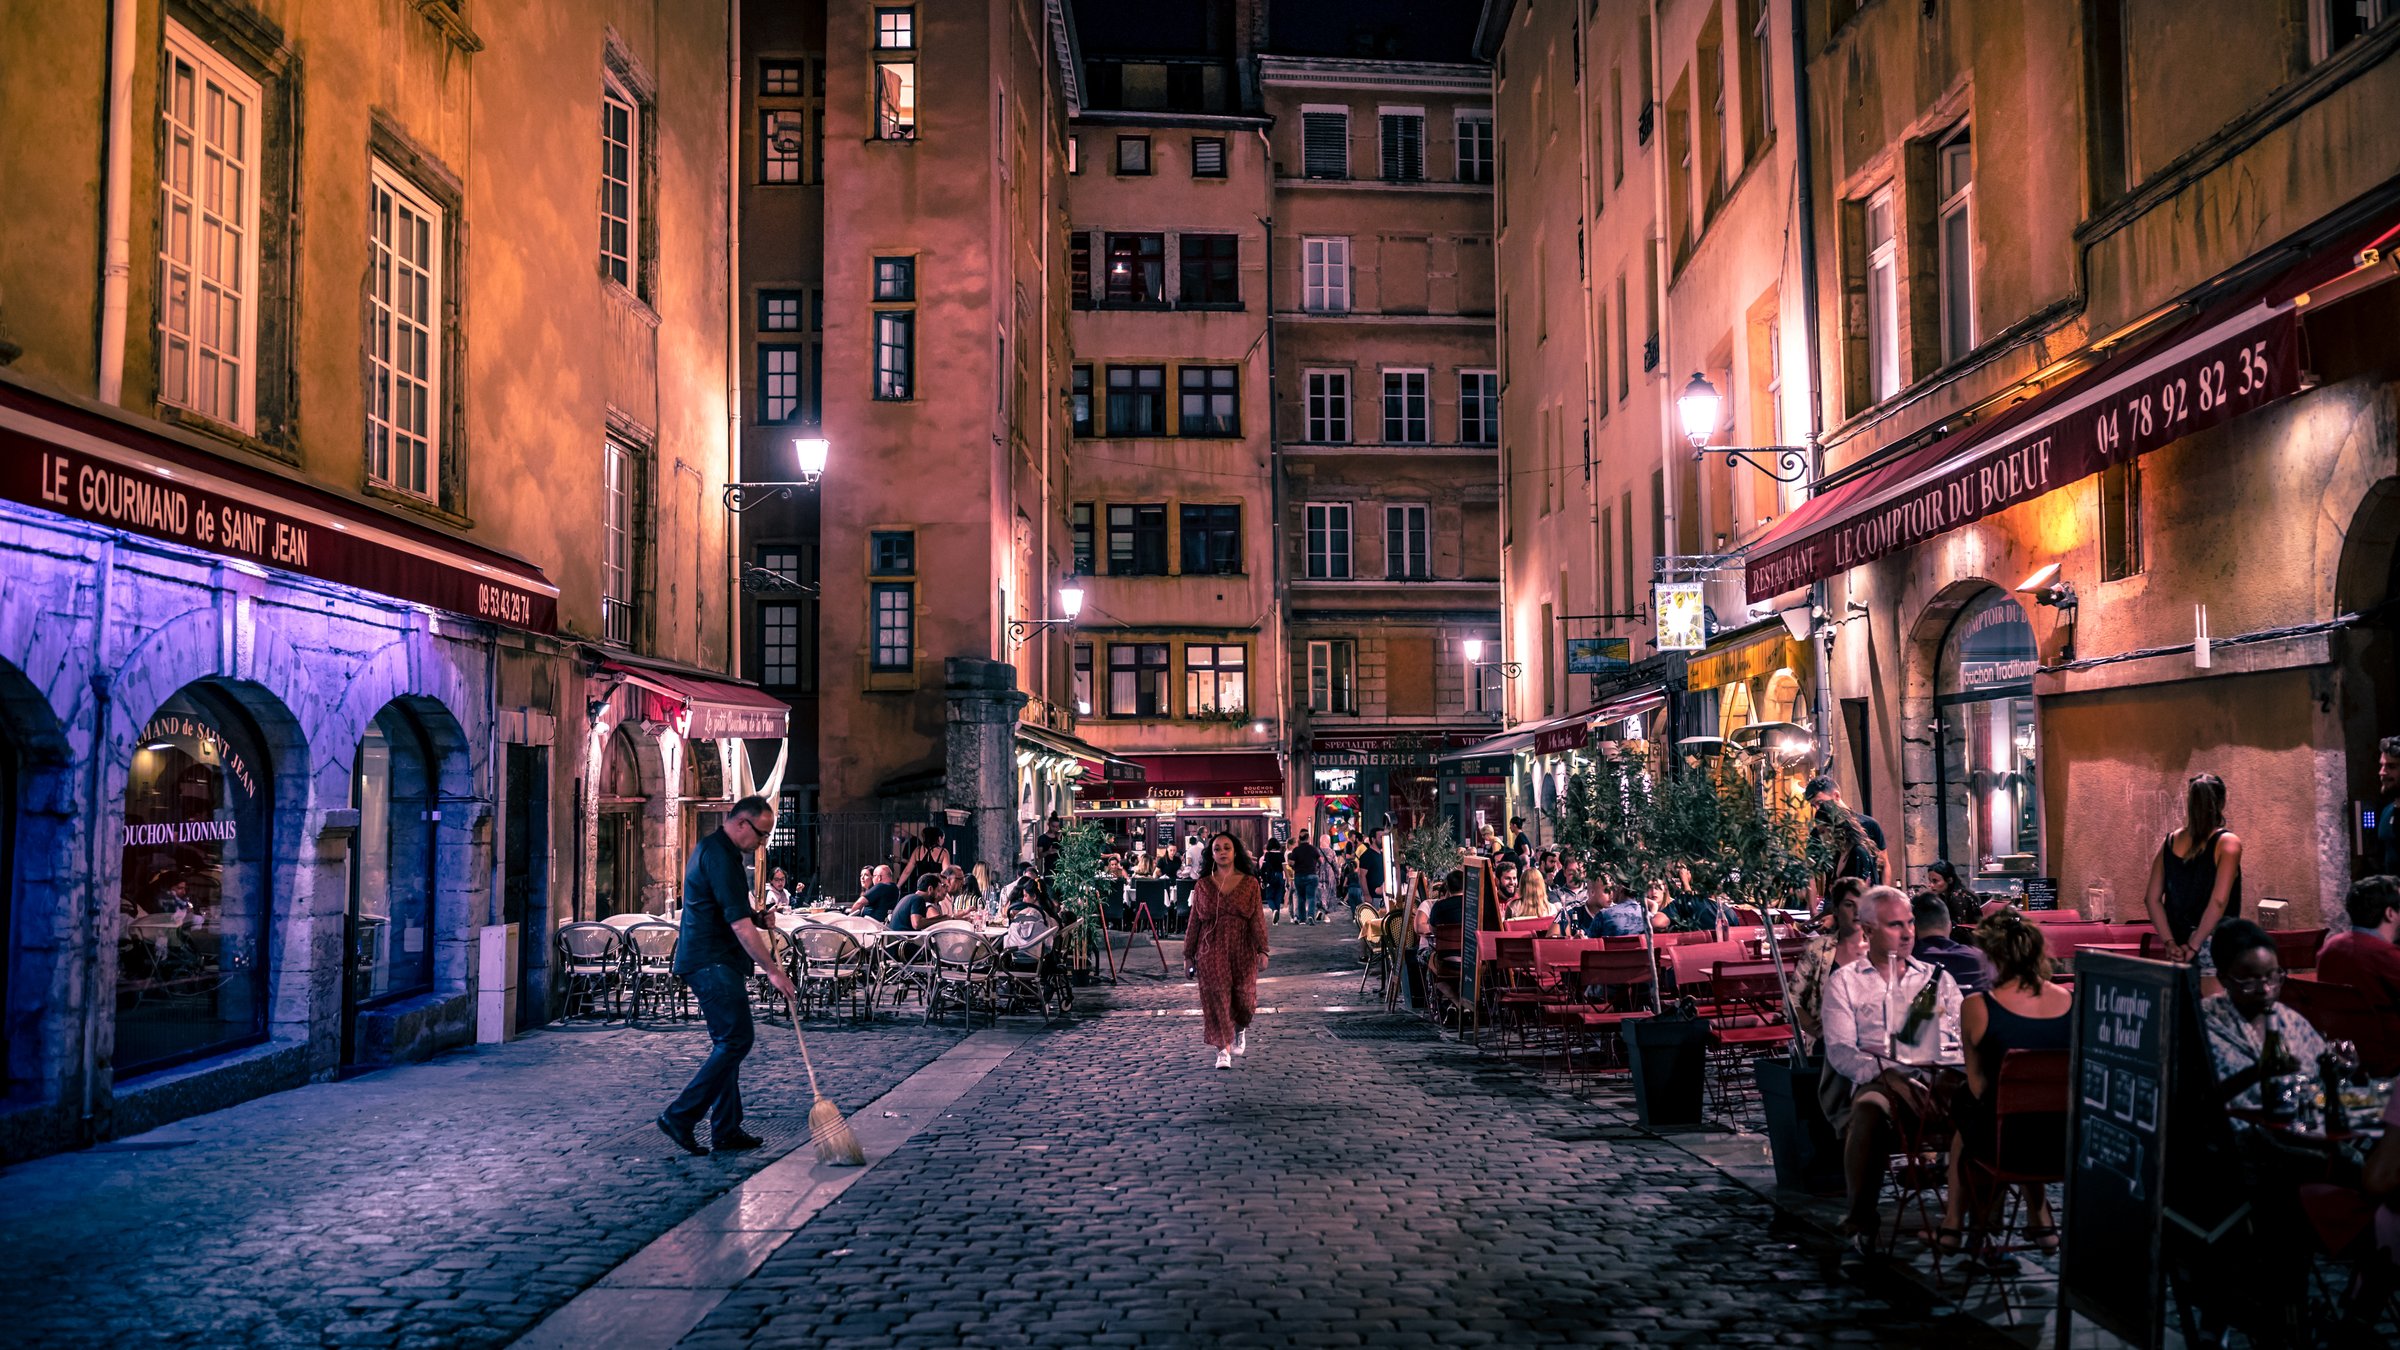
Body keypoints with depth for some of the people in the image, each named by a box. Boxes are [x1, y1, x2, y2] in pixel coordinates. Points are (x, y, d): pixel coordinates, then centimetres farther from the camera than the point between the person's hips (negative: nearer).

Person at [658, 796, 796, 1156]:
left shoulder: (713, 849, 17)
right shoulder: (720, 855, -17)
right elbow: (739, 923, -22)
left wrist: (756, 916, 14)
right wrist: (773, 970, -21)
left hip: (715, 961, 11)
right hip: (712, 963, -11)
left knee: (728, 1042, 11)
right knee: (736, 1039, -12)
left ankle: (726, 1130, 15)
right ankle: (680, 1115, -7)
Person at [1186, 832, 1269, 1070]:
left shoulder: (1249, 883, 3)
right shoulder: (1203, 885, 6)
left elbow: (1258, 919, 0)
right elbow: (1195, 922, 8)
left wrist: (1262, 949, -8)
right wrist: (1188, 954, 8)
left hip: (1242, 951, 0)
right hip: (1211, 950, 0)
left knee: (1243, 996, 1)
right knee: (1216, 997, -7)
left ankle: (1240, 1030, 34)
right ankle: (1223, 1050, 0)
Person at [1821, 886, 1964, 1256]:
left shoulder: (1938, 979, 25)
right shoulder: (1845, 982, 16)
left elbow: (1963, 1041, 14)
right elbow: (1840, 1051, 4)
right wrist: (1884, 1073, -15)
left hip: (1937, 1083, 2)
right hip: (1879, 1085, -2)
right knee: (1870, 1108, -39)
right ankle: (1860, 1223, -25)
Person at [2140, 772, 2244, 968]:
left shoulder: (2170, 843, 6)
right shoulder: (2228, 843, -7)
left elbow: (2152, 899, 2)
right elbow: (2219, 901, -16)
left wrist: (2170, 943, 0)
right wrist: (2194, 946, -15)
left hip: (2180, 945, 5)